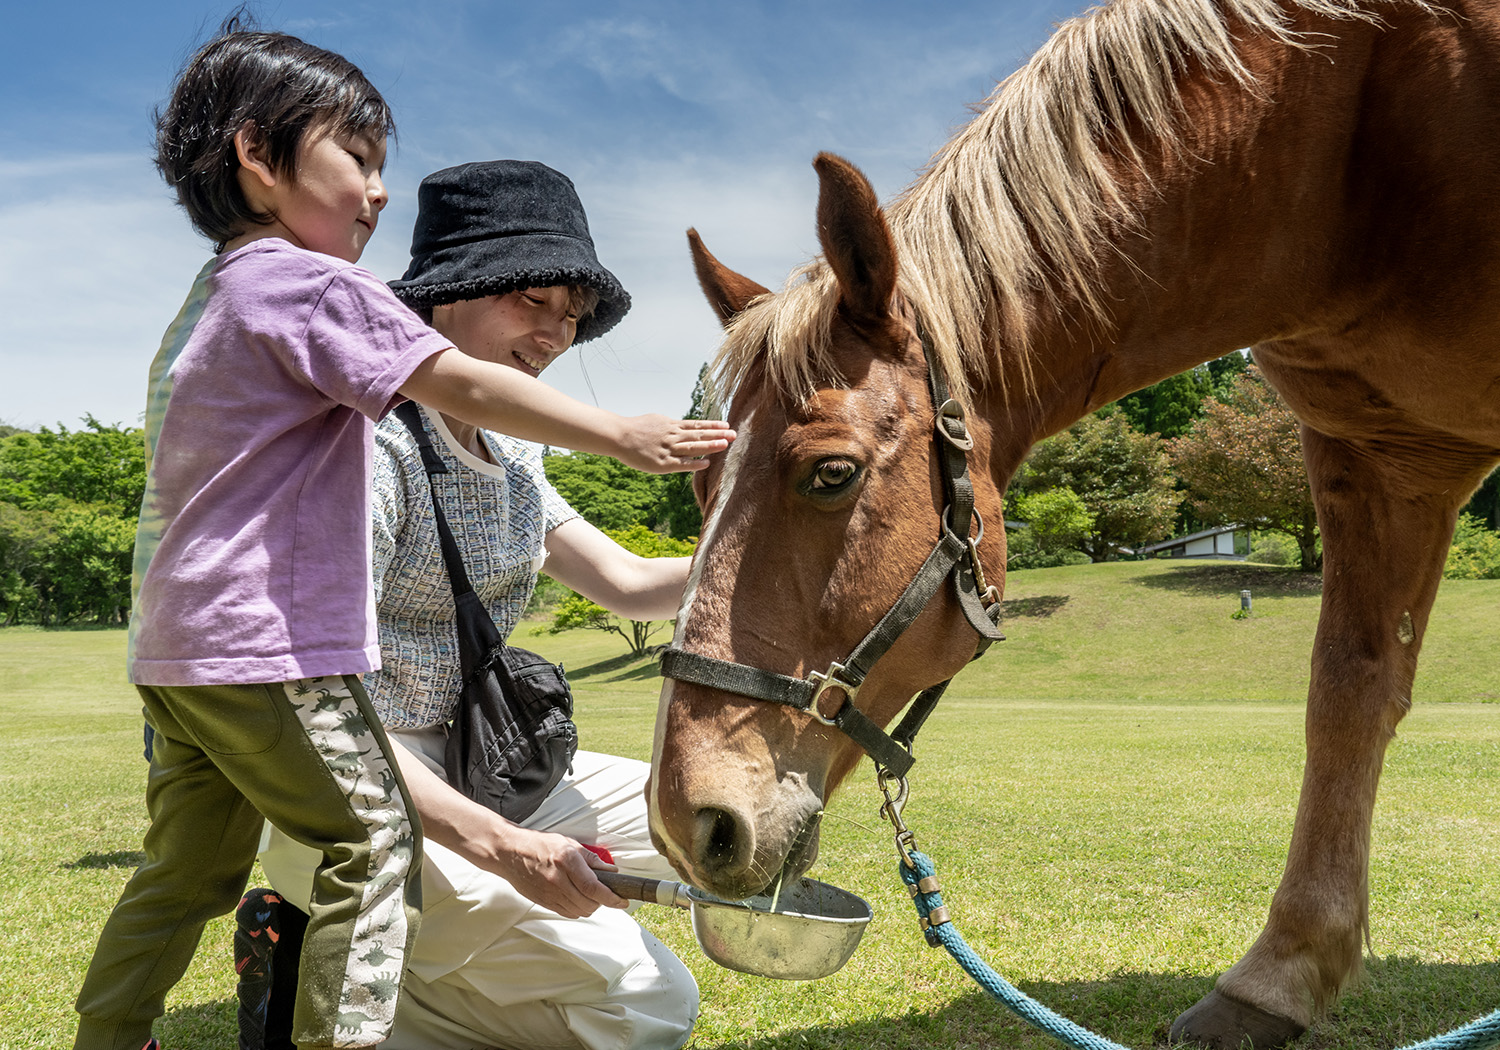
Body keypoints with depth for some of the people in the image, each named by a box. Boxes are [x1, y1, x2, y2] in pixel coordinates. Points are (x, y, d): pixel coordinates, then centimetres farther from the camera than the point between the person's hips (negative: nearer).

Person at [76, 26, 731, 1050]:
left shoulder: (213, 295, 19)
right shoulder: (311, 282, -11)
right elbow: (464, 386, -18)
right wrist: (625, 434, -17)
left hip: (174, 643, 10)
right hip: (270, 641, -10)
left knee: (189, 866, 19)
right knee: (374, 839, 0)